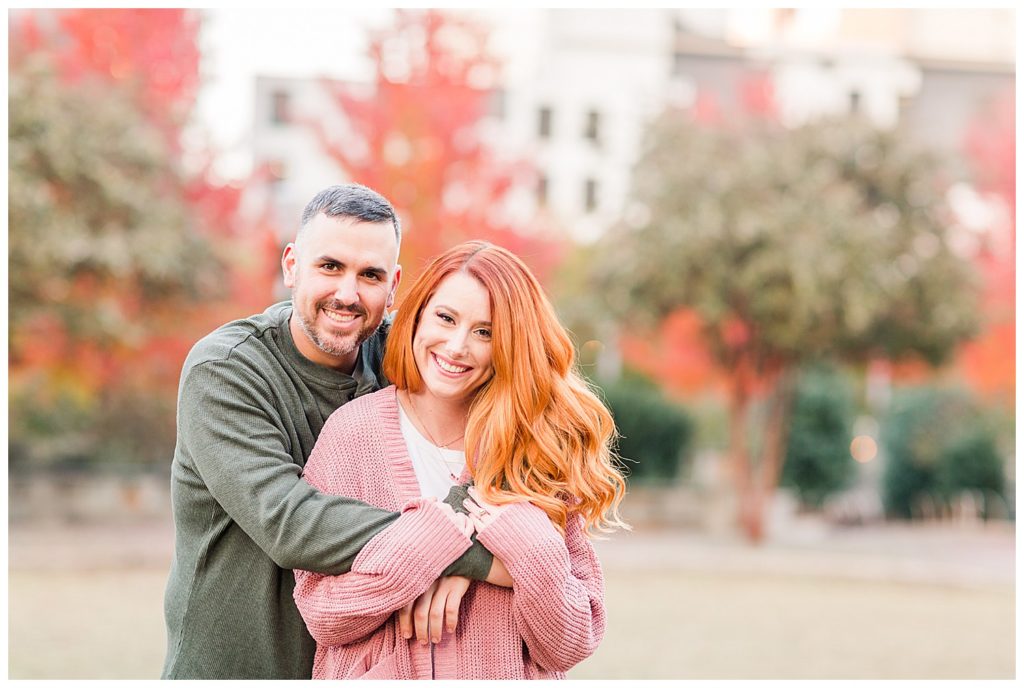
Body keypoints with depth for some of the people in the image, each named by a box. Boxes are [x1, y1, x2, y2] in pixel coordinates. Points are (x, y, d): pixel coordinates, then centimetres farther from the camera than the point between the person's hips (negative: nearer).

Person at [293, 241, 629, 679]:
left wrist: (527, 544, -15)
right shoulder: (353, 430, -3)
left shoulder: (543, 449, 0)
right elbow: (322, 618, -7)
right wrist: (433, 534, -16)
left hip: (510, 677, 1)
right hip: (382, 677, -1)